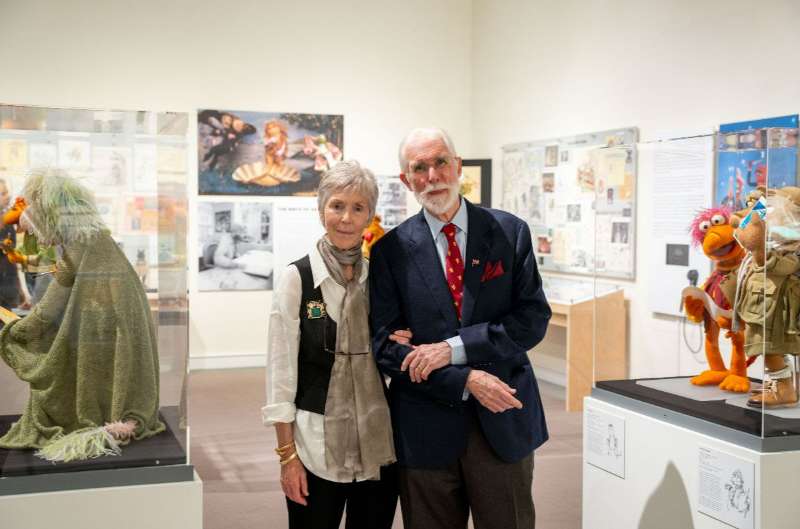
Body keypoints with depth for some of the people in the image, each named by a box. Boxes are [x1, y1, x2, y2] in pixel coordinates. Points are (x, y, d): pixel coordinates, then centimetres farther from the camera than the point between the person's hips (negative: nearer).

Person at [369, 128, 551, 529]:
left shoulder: (510, 232, 1)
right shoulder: (390, 250, -2)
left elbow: (533, 318, -5)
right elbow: (384, 344, -6)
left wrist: (455, 348, -16)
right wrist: (466, 382, -16)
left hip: (504, 420, 1)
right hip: (426, 426, 0)